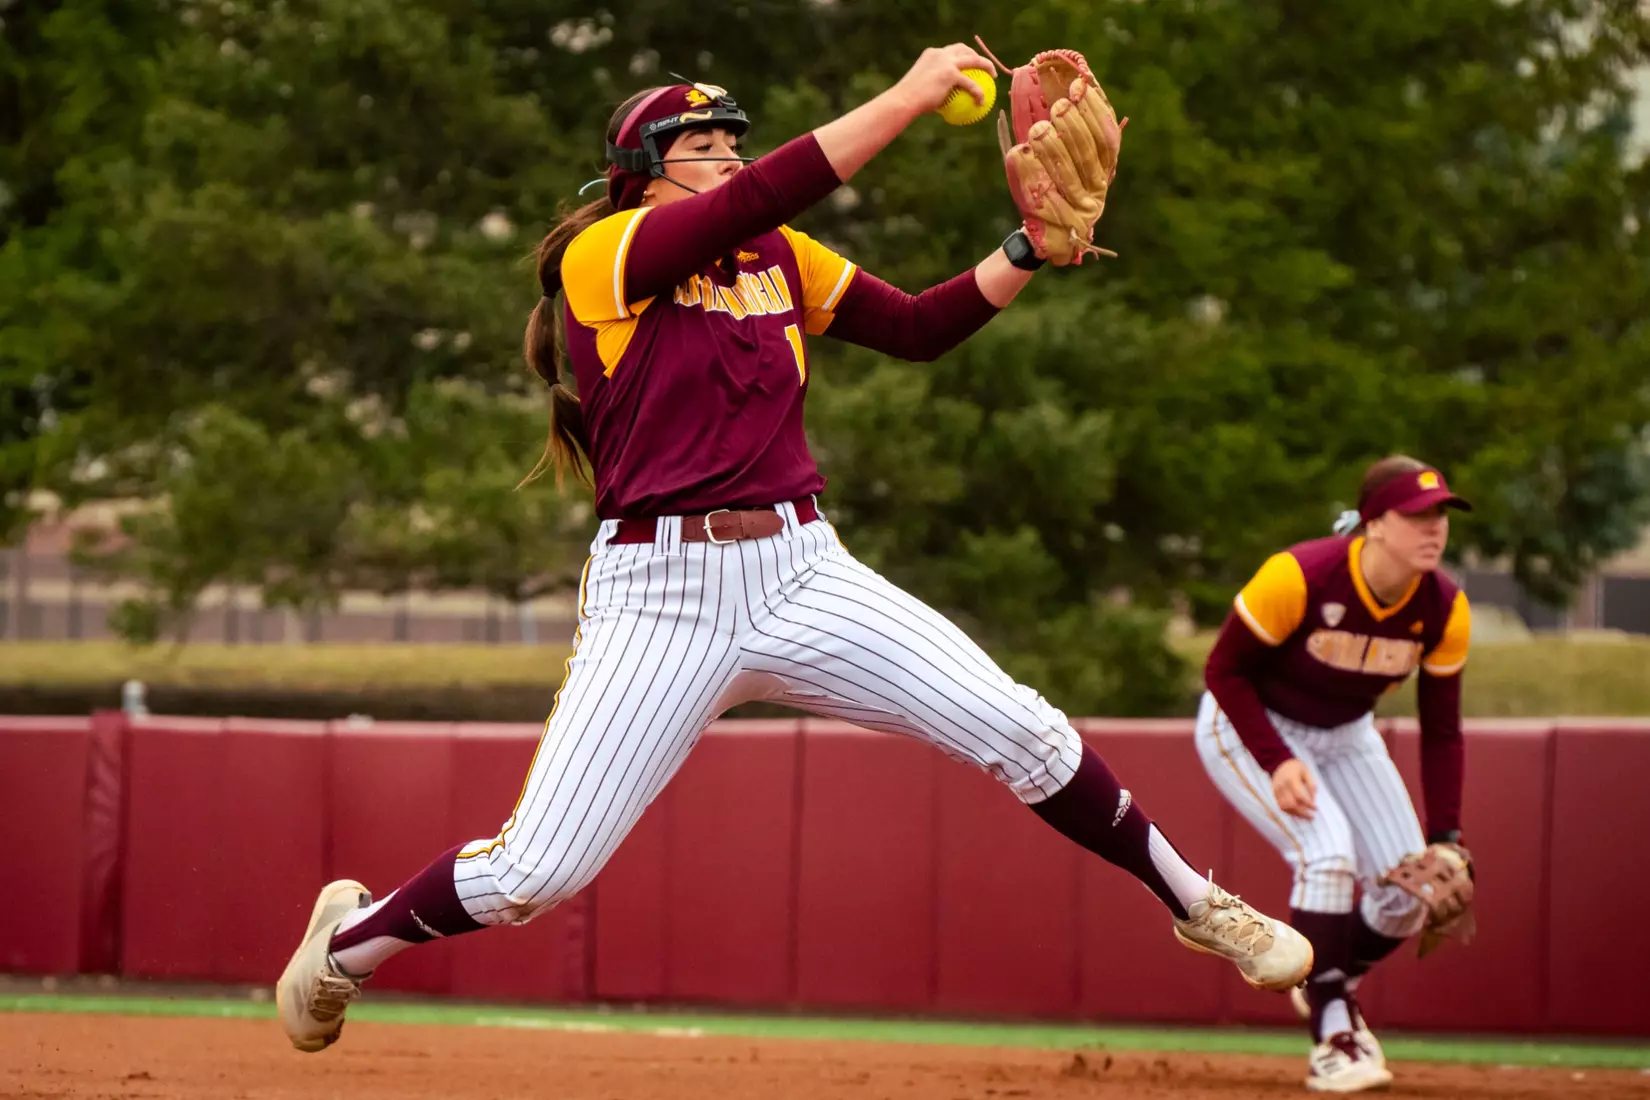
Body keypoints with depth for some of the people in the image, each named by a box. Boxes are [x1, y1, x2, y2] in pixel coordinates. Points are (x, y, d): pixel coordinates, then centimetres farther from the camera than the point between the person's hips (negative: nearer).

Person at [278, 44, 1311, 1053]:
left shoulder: (785, 260, 13)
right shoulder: (603, 255, -6)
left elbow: (921, 327, 10)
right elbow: (751, 202, -20)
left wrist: (1033, 246, -5)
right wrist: (906, 99, -20)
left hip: (801, 577, 5)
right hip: (660, 593, -5)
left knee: (1022, 731, -8)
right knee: (534, 872, -8)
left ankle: (1198, 905, 10)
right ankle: (351, 937, 20)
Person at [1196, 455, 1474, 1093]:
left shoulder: (1445, 610, -16)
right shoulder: (1299, 578, -32)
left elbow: (1440, 730, -5)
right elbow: (1223, 671, -20)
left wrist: (1445, 839, -12)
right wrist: (1278, 762, -29)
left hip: (1347, 736, 6)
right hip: (1249, 727, -6)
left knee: (1408, 893, -3)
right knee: (1327, 854, -27)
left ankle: (1331, 990, 28)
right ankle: (1331, 1040, -18)